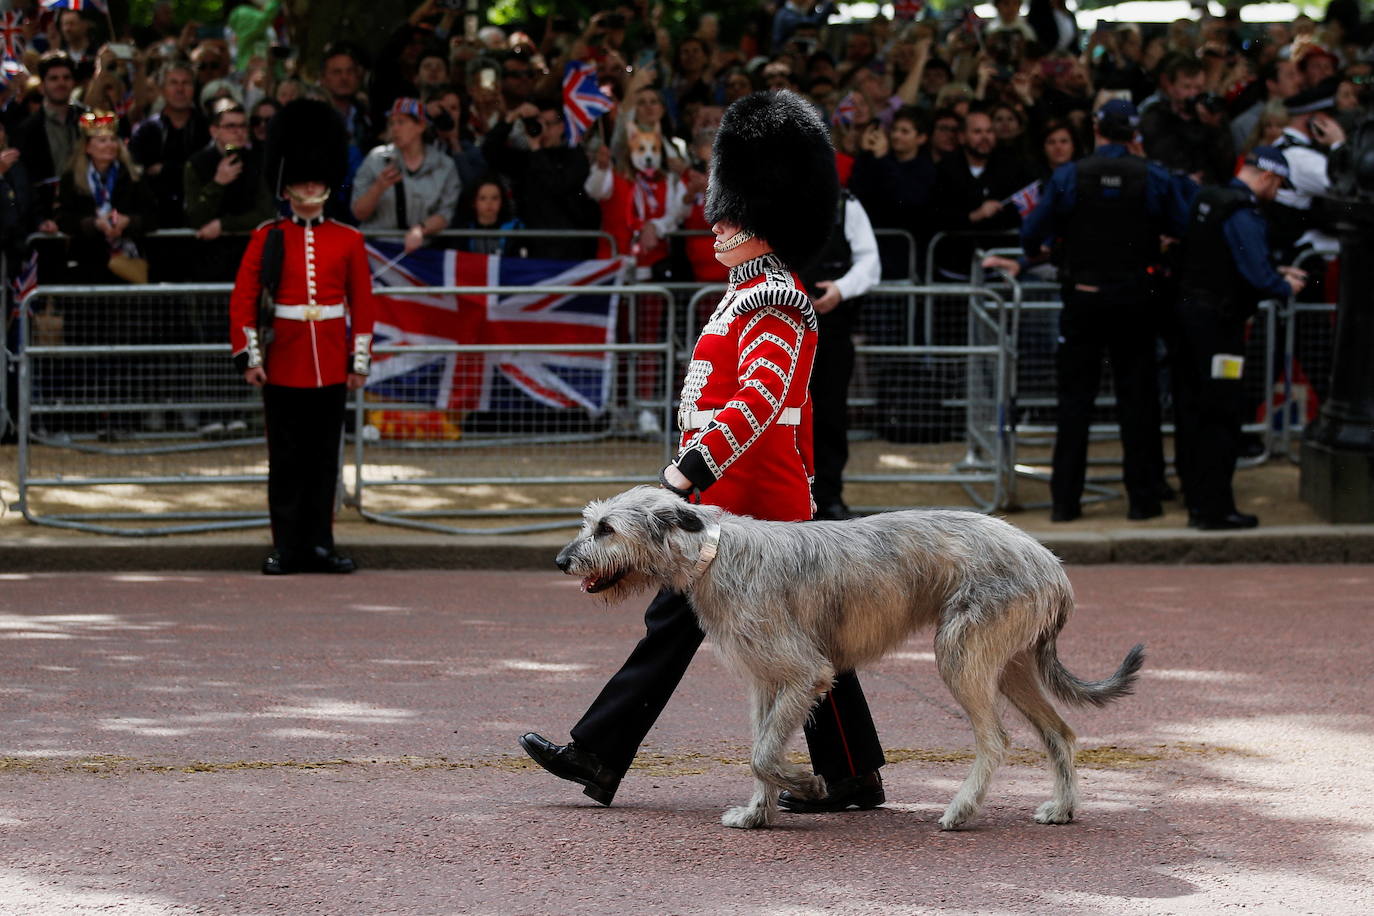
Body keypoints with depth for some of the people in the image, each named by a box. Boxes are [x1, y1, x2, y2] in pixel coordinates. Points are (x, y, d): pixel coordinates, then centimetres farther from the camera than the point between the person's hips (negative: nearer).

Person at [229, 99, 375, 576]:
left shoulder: (348, 241, 6)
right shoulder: (267, 239, 2)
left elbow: (362, 303, 7)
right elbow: (242, 300, 0)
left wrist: (360, 361, 2)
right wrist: (248, 356, -7)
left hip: (330, 367, 1)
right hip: (283, 365, -1)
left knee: (324, 459, 5)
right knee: (286, 459, 2)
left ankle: (320, 544, 11)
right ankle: (287, 547, 6)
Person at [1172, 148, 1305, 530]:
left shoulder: (1206, 201, 13)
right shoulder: (1243, 215, -16)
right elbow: (1257, 276, -22)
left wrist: (1276, 273, 22)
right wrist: (1286, 287, -1)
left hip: (1188, 312, 9)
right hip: (1218, 323, -9)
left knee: (1190, 412, 12)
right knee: (1220, 416, -3)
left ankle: (1197, 503, 20)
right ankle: (1216, 509, -1)